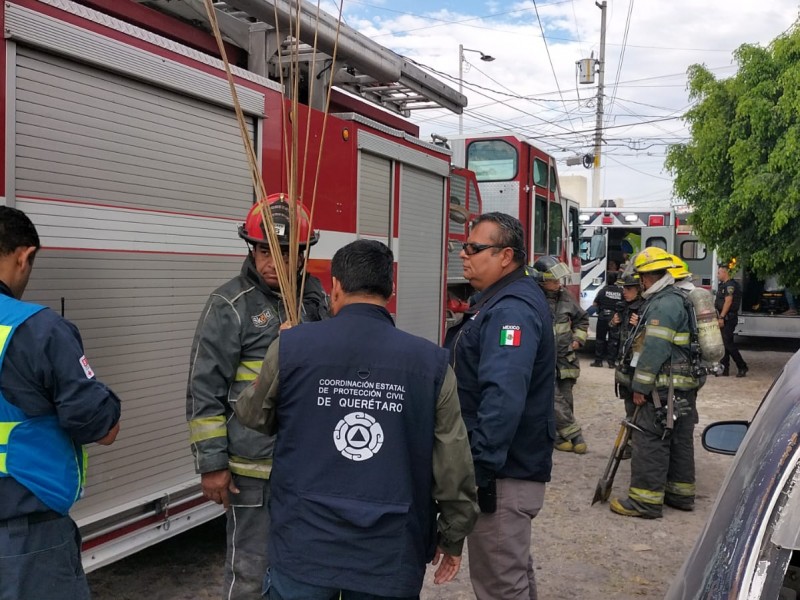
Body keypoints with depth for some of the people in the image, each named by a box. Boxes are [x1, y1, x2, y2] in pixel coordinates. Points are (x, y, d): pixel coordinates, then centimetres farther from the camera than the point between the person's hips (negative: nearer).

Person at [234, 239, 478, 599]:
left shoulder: (291, 346, -8)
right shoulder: (430, 361, -7)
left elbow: (252, 416, 10)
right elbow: (453, 465, -3)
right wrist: (453, 536, 12)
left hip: (304, 545, 0)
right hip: (390, 553, 0)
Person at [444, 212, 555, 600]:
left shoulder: (512, 310, -22)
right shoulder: (501, 299, 12)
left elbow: (503, 397, -32)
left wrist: (480, 467, -31)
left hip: (502, 471, -11)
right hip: (509, 464, 11)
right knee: (512, 568, 24)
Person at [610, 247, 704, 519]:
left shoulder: (663, 305, -17)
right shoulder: (679, 300, 17)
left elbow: (654, 351, -22)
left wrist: (640, 387, -17)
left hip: (666, 387, -11)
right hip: (686, 385, 11)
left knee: (650, 441, -7)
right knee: (680, 440, 17)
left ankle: (646, 501, -3)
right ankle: (681, 494, 27)